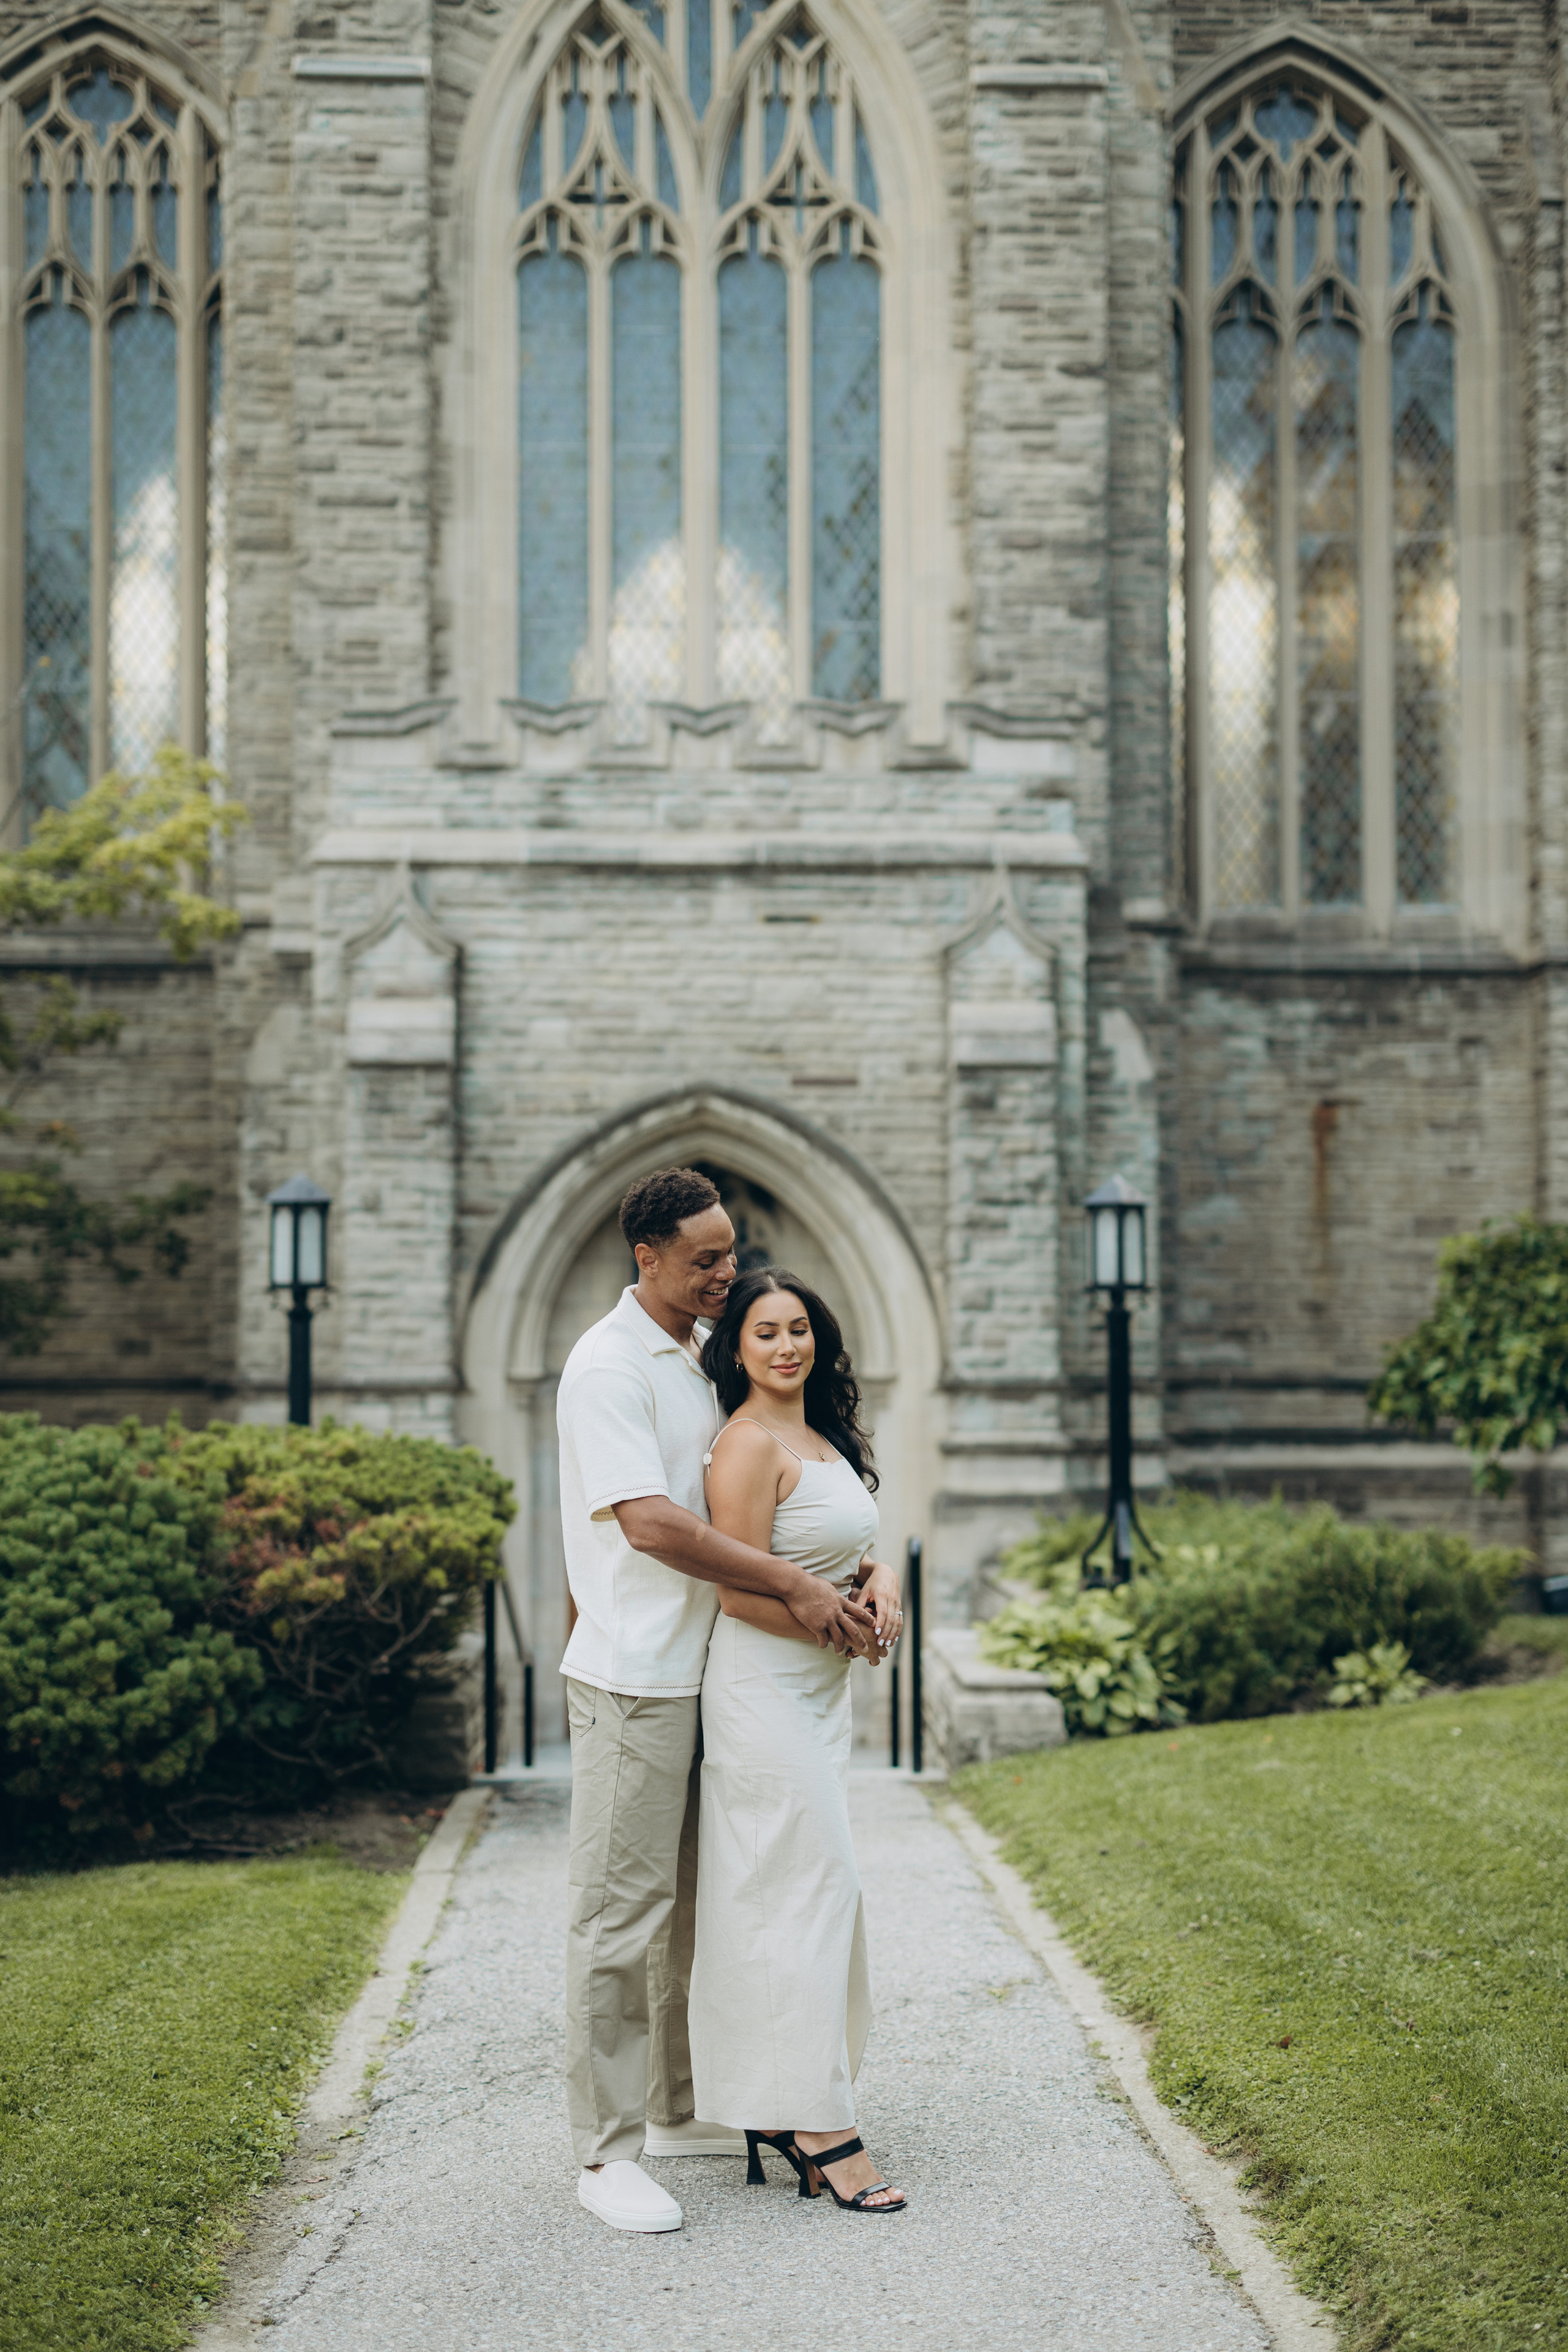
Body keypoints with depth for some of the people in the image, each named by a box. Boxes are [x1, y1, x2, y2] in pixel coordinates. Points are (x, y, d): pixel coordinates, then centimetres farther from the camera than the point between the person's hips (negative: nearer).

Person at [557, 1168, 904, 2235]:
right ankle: (607, 2151, 2)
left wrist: (871, 1576, 2)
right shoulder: (610, 1366, -13)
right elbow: (649, 1522, -22)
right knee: (623, 1913, -4)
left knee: (681, 1906, 16)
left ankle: (673, 2112, 27)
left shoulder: (696, 1365, 15)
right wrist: (793, 1585, -21)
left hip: (698, 1676, 9)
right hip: (633, 1678, -9)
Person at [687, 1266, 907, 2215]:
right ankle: (820, 2126, -2)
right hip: (765, 1687, -9)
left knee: (816, 1892, 11)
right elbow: (739, 1590, -19)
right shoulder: (750, 1443, -15)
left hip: (819, 1691, 9)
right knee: (806, 1890, -8)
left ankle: (779, 2109, 19)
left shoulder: (826, 1440, 14)